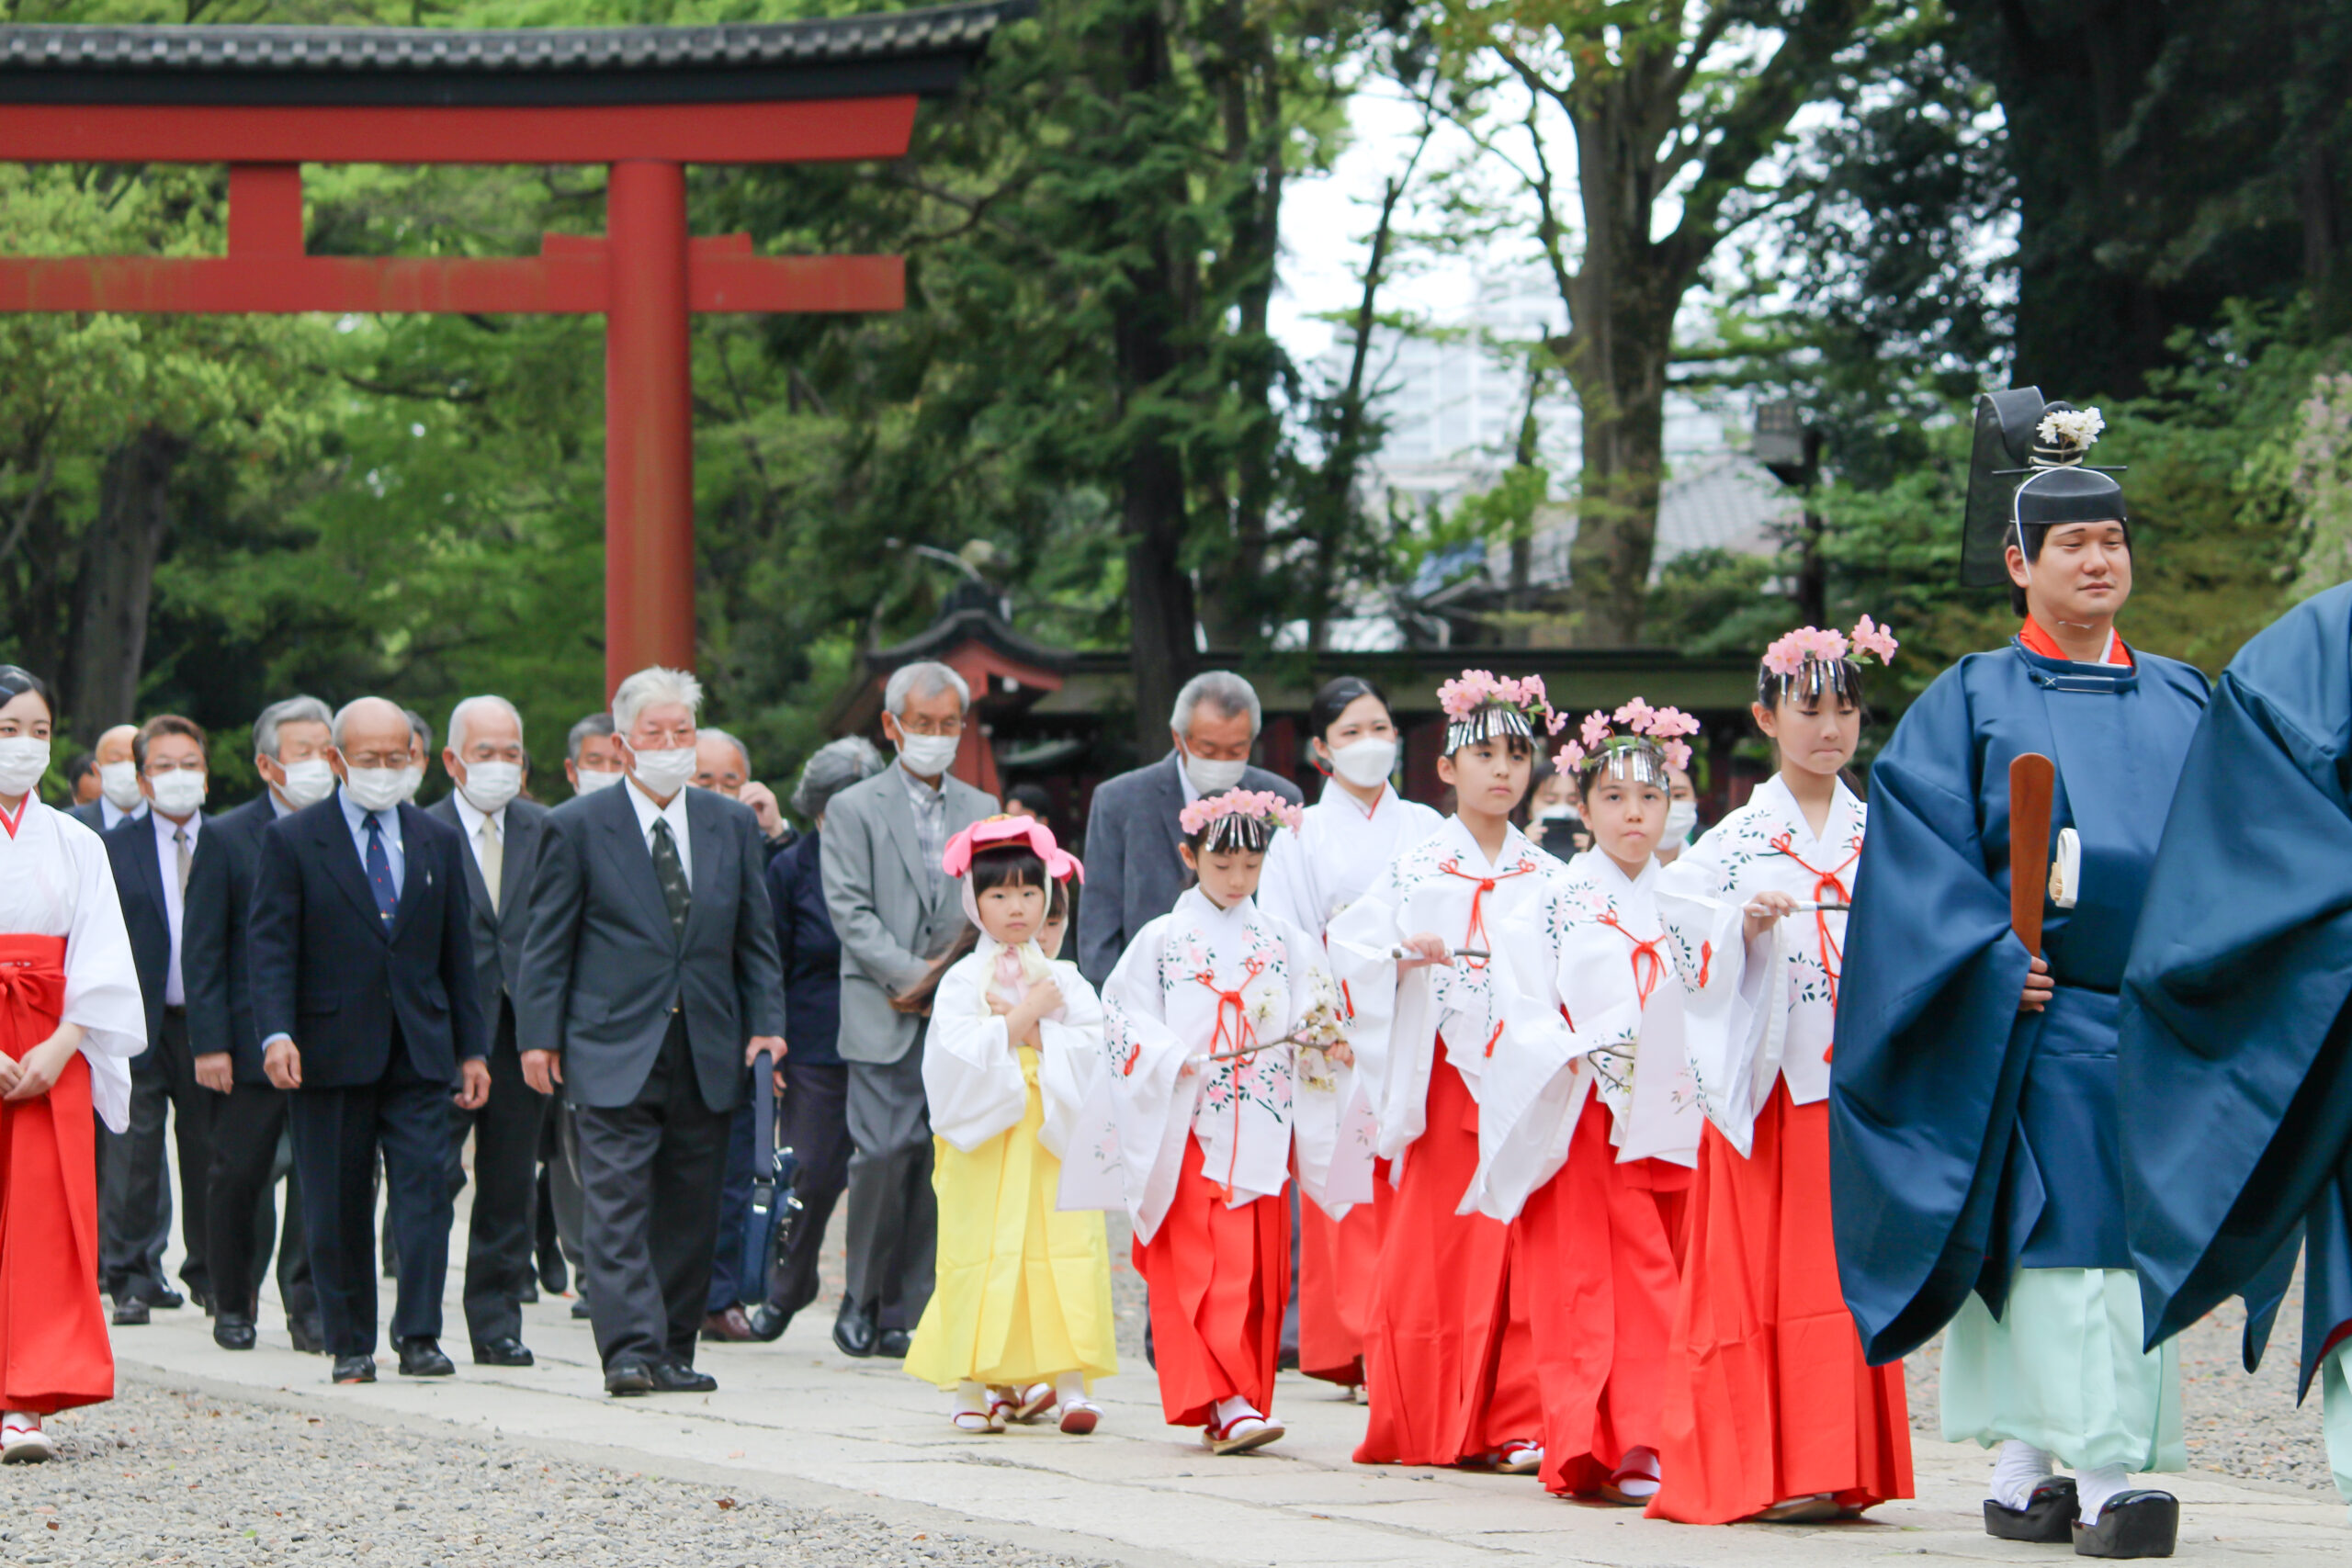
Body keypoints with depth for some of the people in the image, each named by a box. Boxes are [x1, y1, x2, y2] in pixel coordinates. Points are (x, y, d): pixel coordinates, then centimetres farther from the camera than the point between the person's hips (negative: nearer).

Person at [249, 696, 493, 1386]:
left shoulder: (438, 842, 12)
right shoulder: (292, 841, 1)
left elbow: (457, 952, 14)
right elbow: (271, 946, -5)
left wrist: (471, 1048, 11)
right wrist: (276, 1033, -19)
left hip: (419, 1051, 2)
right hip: (330, 1053, -2)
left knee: (425, 1190, -9)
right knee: (337, 1206, 3)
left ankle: (419, 1336, -8)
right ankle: (350, 1345, 11)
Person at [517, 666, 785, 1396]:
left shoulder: (732, 824, 12)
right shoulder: (577, 827, 1)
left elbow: (756, 938, 14)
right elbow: (547, 943, 2)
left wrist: (765, 1025, 4)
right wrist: (540, 1035, -4)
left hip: (707, 1054, 4)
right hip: (612, 1052, -4)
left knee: (690, 1212, 6)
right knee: (618, 1206, -10)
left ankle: (673, 1351, 13)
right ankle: (630, 1350, -15)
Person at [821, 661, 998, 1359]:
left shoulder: (984, 812, 17)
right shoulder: (854, 809, 7)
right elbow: (850, 911, -2)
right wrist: (912, 975, -13)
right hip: (885, 1018, -3)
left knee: (942, 1161, -3)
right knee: (885, 1154, -11)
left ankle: (905, 1311, 2)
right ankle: (862, 1303, 3)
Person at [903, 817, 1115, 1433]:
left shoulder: (1065, 979, 10)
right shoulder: (961, 981, 2)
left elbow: (1098, 1049, -1)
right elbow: (960, 1055, -12)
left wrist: (1033, 1033, -9)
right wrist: (1027, 1015, -10)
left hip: (1057, 1139, 2)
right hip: (985, 1142, -2)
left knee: (1065, 1255, -6)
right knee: (985, 1258, -4)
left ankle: (1070, 1383, -6)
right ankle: (977, 1386, 3)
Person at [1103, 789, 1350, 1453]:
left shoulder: (1282, 941, 11)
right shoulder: (1163, 939, 3)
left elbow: (1311, 1022, 13)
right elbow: (1124, 1014, 0)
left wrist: (1325, 1044, -8)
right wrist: (1170, 1059, -14)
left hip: (1261, 1131, 3)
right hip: (1188, 1128, -3)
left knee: (1258, 1268, 2)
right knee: (1199, 1267, -11)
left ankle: (1235, 1407, 9)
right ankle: (1229, 1404, -17)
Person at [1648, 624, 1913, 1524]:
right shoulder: (1741, 838, 3)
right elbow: (1692, 951, -2)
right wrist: (1745, 925, -18)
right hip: (1768, 1079, -3)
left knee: (1849, 1266, 2)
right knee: (1764, 1268, -3)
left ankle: (1838, 1466, 6)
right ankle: (1760, 1470, 0)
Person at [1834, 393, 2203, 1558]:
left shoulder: (2186, 703, 14)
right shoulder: (1970, 704, 4)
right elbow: (1924, 856, -5)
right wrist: (2001, 961, -17)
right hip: (2037, 1022, -4)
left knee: (2142, 1237, 2)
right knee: (2058, 1233, -12)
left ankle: (2022, 1469, 9)